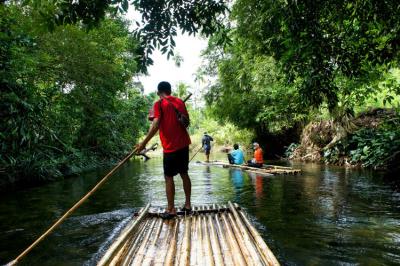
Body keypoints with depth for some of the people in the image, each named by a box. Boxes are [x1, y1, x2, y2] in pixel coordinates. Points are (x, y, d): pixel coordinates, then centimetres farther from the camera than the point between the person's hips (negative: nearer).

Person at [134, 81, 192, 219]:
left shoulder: (159, 104, -7)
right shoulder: (180, 101, 9)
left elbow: (155, 125, -18)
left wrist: (144, 143, -16)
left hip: (170, 146, -6)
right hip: (184, 144, 6)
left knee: (169, 177, 4)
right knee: (184, 174, 15)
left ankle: (171, 209, 8)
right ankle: (187, 204, 22)